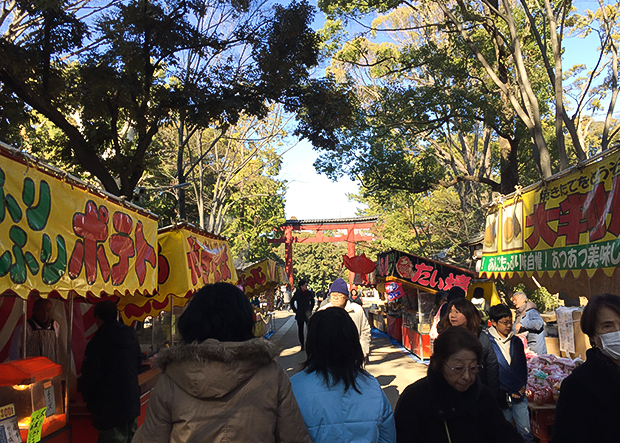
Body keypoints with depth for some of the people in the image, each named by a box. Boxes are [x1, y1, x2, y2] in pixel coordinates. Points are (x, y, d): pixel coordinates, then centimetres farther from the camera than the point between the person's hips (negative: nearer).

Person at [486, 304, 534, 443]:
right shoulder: (488, 342, -9)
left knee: (526, 431, 3)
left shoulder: (516, 341, 9)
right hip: (501, 395, -4)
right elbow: (498, 370, -12)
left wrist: (521, 387, -3)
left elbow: (523, 367, 11)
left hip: (519, 395, 4)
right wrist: (517, 386, -10)